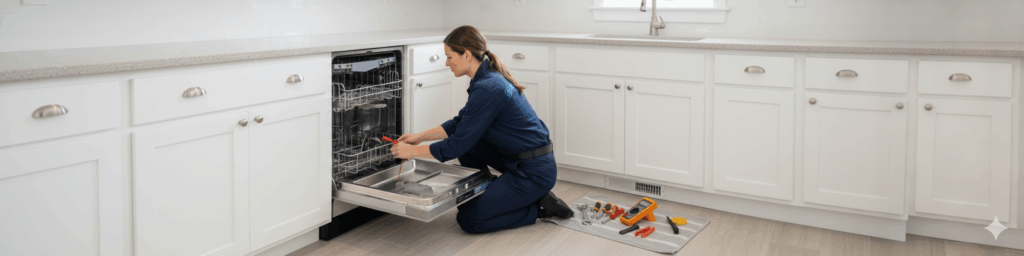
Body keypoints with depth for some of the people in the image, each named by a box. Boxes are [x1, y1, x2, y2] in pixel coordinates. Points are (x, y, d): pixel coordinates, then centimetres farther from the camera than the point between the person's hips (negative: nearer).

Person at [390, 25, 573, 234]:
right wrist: (420, 136, 11)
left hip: (534, 172, -9)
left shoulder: (487, 89, -23)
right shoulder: (489, 77, 6)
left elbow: (457, 145, -20)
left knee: (469, 220, -6)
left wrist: (413, 151, -9)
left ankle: (539, 207, 3)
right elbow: (460, 123, 16)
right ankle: (485, 196, 18)